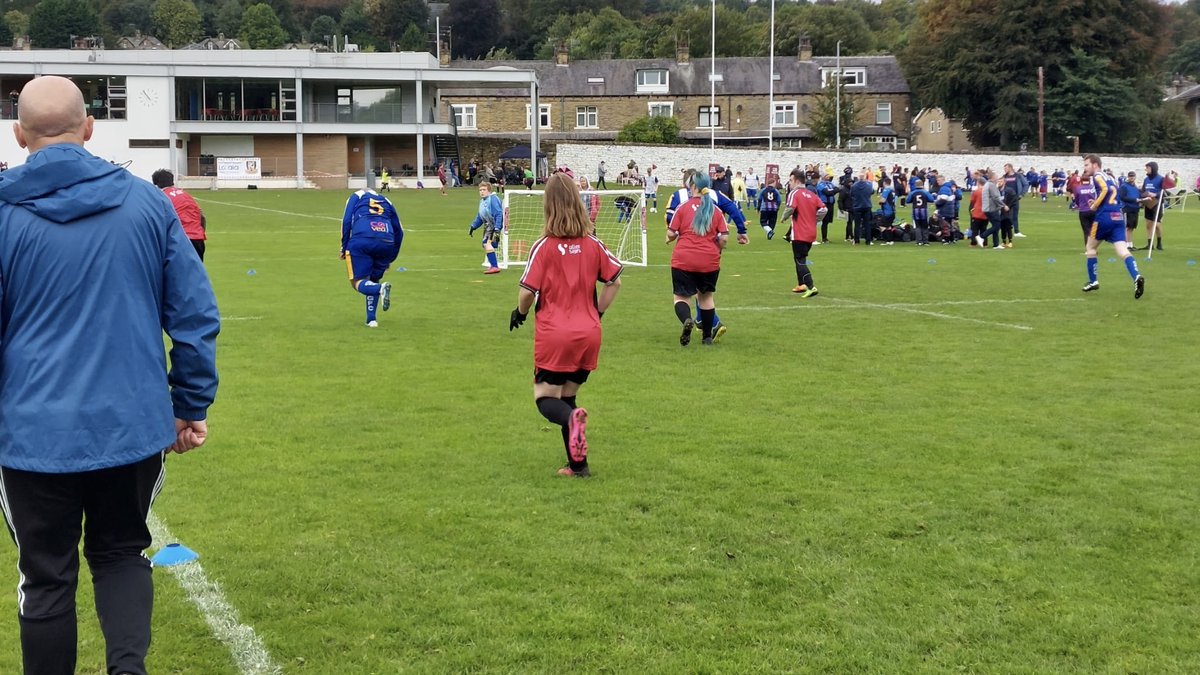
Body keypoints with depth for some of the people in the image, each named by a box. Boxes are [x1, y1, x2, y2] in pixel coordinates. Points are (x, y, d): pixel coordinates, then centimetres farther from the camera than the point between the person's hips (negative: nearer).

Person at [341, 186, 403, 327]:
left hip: (361, 241, -3)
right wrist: (390, 259, 32)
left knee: (357, 282, 4)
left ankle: (381, 288, -27)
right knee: (374, 280, 22)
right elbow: (399, 232, 26)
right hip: (386, 243, 3)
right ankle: (371, 319, 11)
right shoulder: (386, 202, 32)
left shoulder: (356, 196, 25)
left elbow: (346, 221, 8)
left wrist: (344, 247, 13)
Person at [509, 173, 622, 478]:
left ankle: (572, 418, -28)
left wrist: (519, 314, 8)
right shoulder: (593, 244, 2)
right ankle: (577, 464, 11)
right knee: (567, 396, 18)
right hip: (588, 333, 4)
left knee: (545, 399, 6)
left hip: (553, 335, -4)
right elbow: (615, 280, 8)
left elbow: (527, 292, -12)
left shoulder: (544, 246, -11)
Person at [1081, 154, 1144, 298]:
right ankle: (1137, 277, -30)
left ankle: (1093, 281, 20)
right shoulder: (1109, 177, 25)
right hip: (1118, 217, 7)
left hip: (1104, 217, -7)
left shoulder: (1097, 176, 0)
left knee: (1090, 248, 14)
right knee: (1123, 250, -7)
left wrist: (1095, 205, -9)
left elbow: (1105, 189, -20)